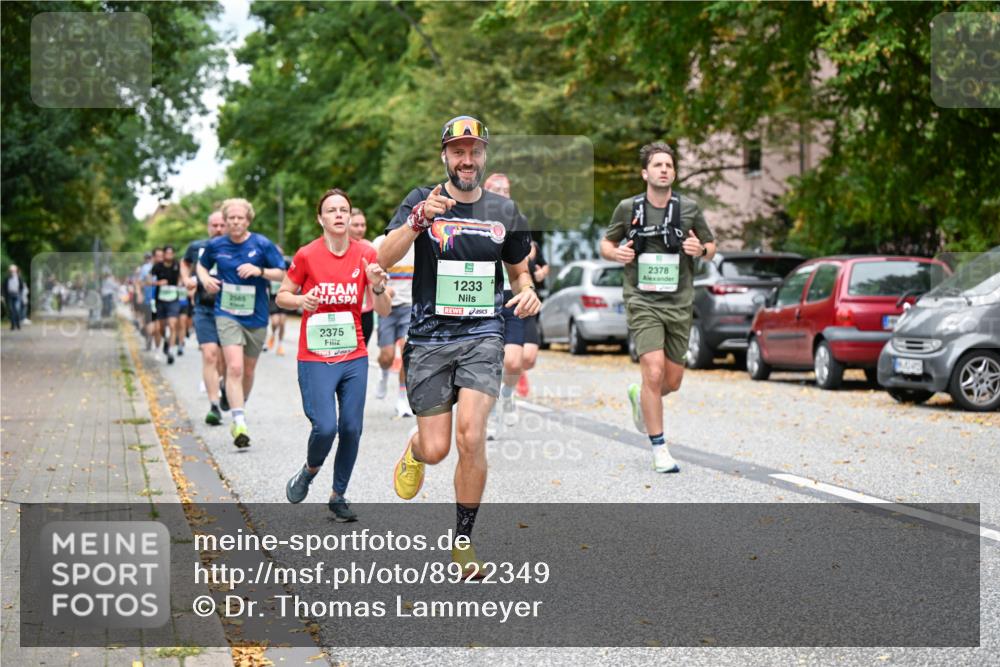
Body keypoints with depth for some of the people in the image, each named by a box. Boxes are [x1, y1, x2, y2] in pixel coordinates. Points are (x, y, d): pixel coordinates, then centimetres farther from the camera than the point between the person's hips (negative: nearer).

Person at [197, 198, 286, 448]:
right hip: (227, 314, -1)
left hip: (256, 316, 1)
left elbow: (283, 274, -5)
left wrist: (259, 271, -21)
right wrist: (205, 278, -2)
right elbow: (201, 265, 19)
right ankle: (240, 423, -22)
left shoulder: (262, 244, -6)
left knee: (248, 370, 14)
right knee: (234, 367, -18)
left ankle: (239, 412, 38)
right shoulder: (215, 245, 0)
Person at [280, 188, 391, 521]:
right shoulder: (307, 255, -5)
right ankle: (309, 470, 17)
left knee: (351, 429, 1)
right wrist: (301, 300, -17)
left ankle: (338, 496, 20)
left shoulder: (366, 254, 0)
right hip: (315, 359, -3)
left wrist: (378, 287, -19)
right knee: (325, 427, -16)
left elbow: (383, 310, 2)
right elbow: (281, 296, 5)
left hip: (354, 358, 3)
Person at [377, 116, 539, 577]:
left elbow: (519, 271, 21)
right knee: (436, 450, -1)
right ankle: (415, 448, 40)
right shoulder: (423, 200, -1)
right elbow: (384, 258, -14)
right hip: (429, 338, -1)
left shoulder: (504, 211, 8)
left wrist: (528, 292, -3)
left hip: (482, 336, 1)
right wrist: (420, 218, -30)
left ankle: (464, 540, -1)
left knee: (471, 435, -18)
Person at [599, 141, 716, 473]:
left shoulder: (689, 208, 4)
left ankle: (639, 397, 43)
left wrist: (700, 249, -9)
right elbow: (605, 244, 13)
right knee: (654, 371, -17)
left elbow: (711, 247, 14)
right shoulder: (628, 208, 1)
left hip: (679, 303, 3)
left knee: (673, 381, 8)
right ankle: (659, 449, -7)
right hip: (643, 300, -3)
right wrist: (616, 253, -9)